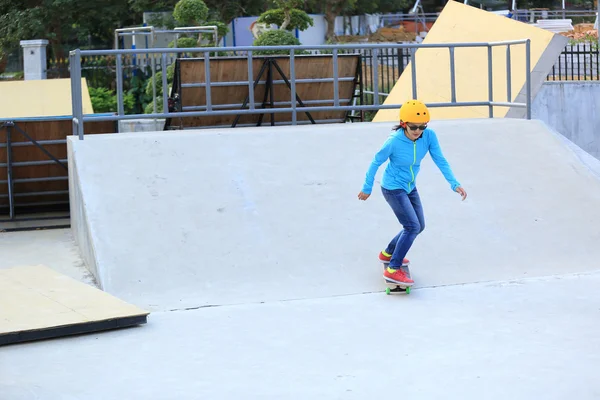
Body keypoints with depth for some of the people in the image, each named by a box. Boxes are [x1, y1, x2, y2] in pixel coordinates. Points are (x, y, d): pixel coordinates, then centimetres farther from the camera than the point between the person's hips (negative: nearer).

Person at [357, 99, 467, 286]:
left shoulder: (429, 136, -17)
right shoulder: (394, 141, -29)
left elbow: (440, 160, -12)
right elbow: (376, 162, -15)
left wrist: (454, 184, -23)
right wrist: (367, 188, -5)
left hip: (410, 187, 7)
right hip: (393, 188, -7)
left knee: (418, 226, 18)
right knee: (412, 226, -15)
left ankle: (388, 254, 38)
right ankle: (393, 270, -8)